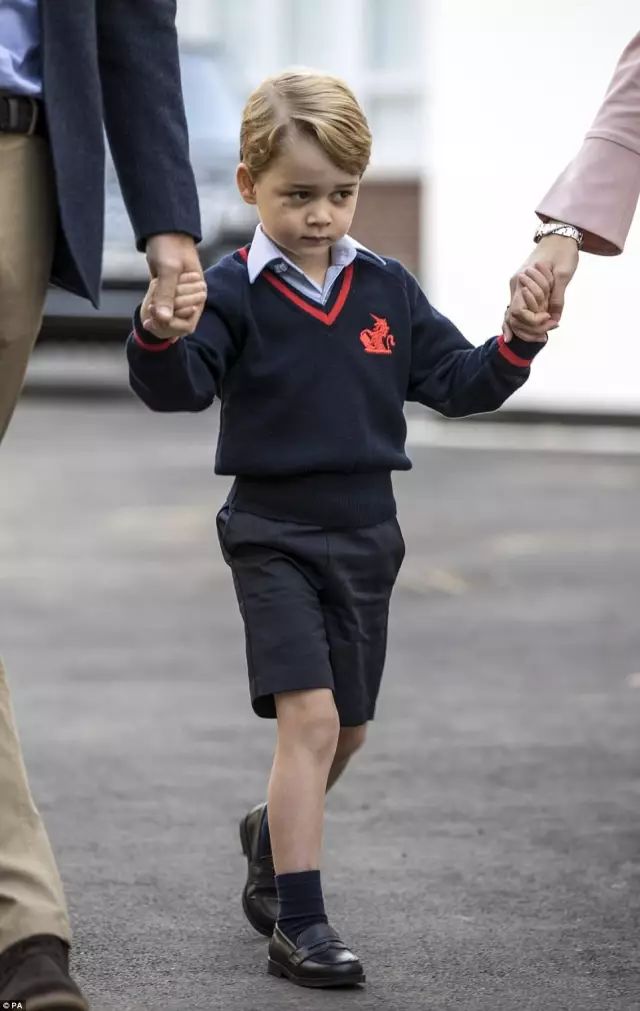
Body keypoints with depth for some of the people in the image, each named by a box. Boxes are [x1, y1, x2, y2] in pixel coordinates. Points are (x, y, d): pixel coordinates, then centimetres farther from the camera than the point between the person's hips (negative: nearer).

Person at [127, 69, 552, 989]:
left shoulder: (387, 289, 4)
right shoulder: (233, 292, -10)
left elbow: (459, 384, 8)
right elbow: (178, 388, -22)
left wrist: (519, 340, -9)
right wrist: (160, 335, -43)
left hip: (366, 533, 5)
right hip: (274, 533, -5)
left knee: (346, 730, 17)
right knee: (309, 717, -17)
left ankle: (273, 834, 46)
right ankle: (297, 924, -12)